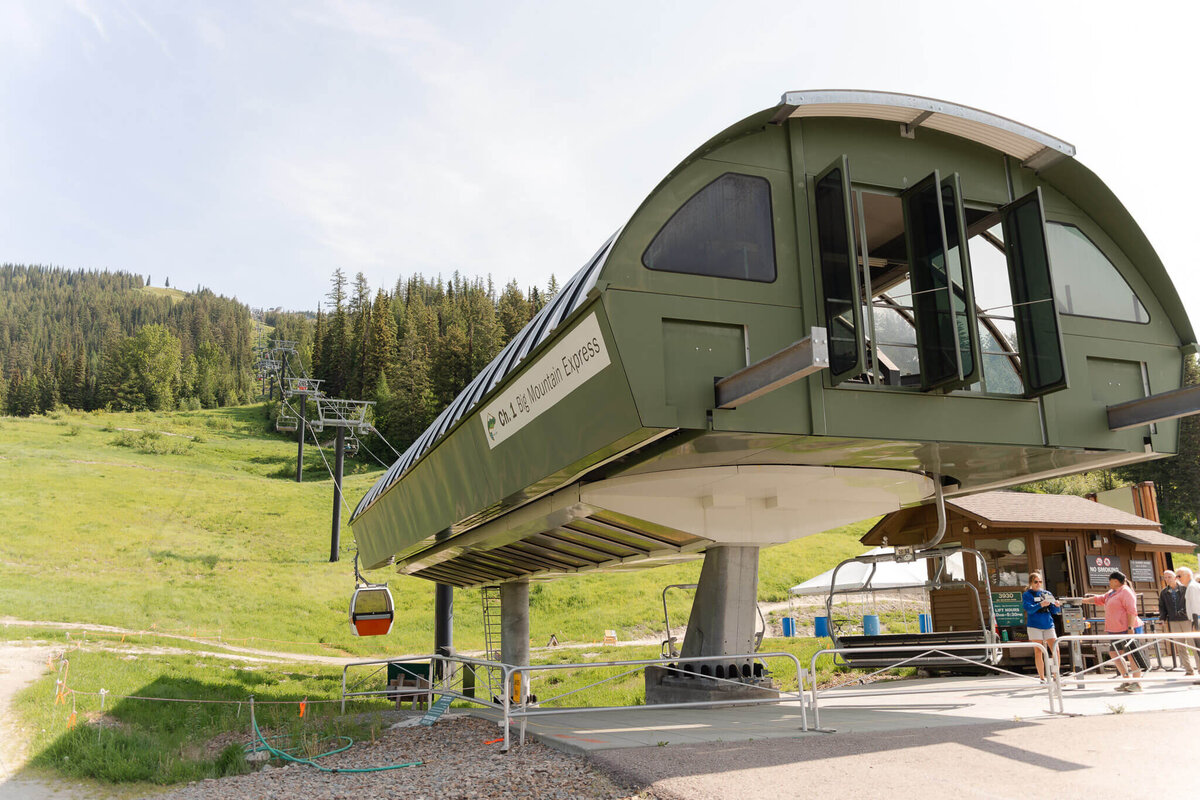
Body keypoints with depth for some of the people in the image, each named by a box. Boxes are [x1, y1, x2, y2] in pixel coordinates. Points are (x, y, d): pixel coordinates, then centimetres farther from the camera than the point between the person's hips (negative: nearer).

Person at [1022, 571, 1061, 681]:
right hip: (1034, 626, -3)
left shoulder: (1047, 594, 14)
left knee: (1055, 650, -4)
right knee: (1038, 651, -3)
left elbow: (1054, 611, 11)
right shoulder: (1027, 595, 2)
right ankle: (1042, 678, 3)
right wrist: (1040, 605, -30)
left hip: (1048, 625, 4)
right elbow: (1029, 609, -13)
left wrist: (1056, 606, -12)